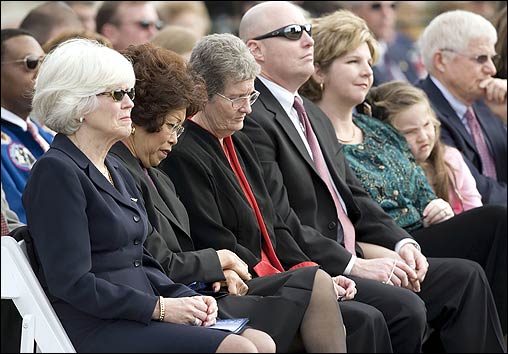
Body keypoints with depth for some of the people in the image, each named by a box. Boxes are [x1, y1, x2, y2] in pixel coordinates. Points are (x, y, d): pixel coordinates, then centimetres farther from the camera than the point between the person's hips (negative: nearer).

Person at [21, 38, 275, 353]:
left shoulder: (116, 171, 21)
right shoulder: (56, 172, -9)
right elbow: (73, 284, -16)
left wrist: (186, 297, 4)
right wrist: (160, 307, -15)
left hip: (137, 315, 9)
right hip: (96, 329, -9)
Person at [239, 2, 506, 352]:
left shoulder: (315, 116, 21)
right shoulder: (253, 120, -11)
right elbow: (280, 224, -18)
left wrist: (402, 243, 3)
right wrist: (354, 265, -19)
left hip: (350, 261, 10)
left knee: (465, 277, 0)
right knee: (405, 309, -29)